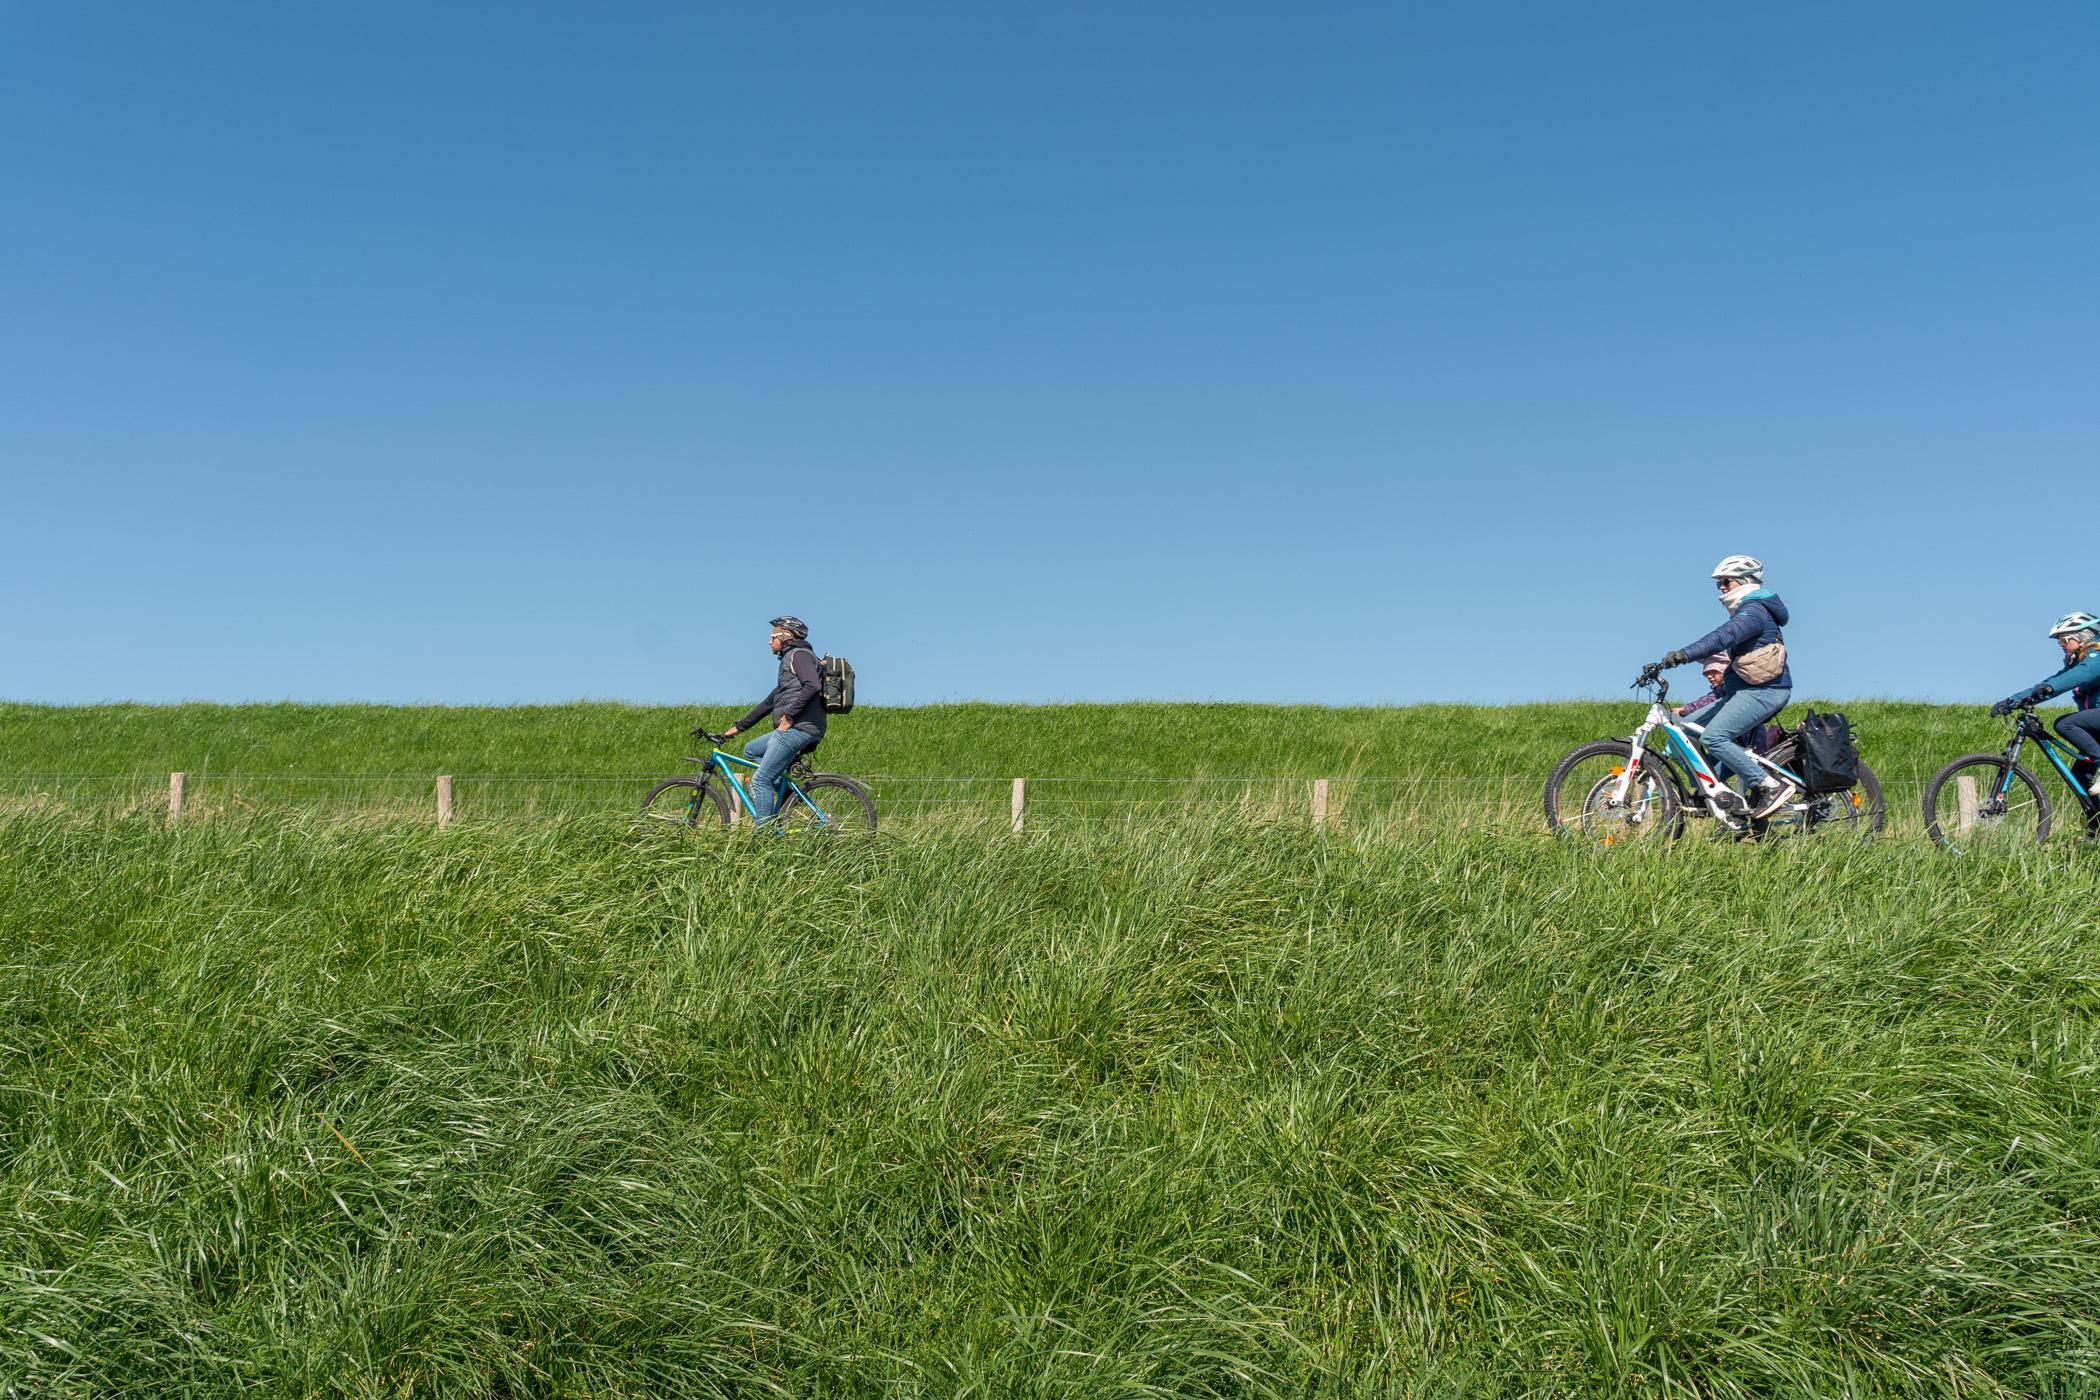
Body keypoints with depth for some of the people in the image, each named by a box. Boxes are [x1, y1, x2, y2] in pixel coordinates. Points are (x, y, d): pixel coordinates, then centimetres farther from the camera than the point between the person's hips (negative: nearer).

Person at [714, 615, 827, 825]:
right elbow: (769, 703, 29)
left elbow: (812, 686, -22)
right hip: (792, 729, 10)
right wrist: (739, 727, 28)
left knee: (760, 781, -10)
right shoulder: (789, 660, 27)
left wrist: (789, 716, -19)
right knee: (751, 750, 21)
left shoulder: (799, 654, -3)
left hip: (798, 728, -10)